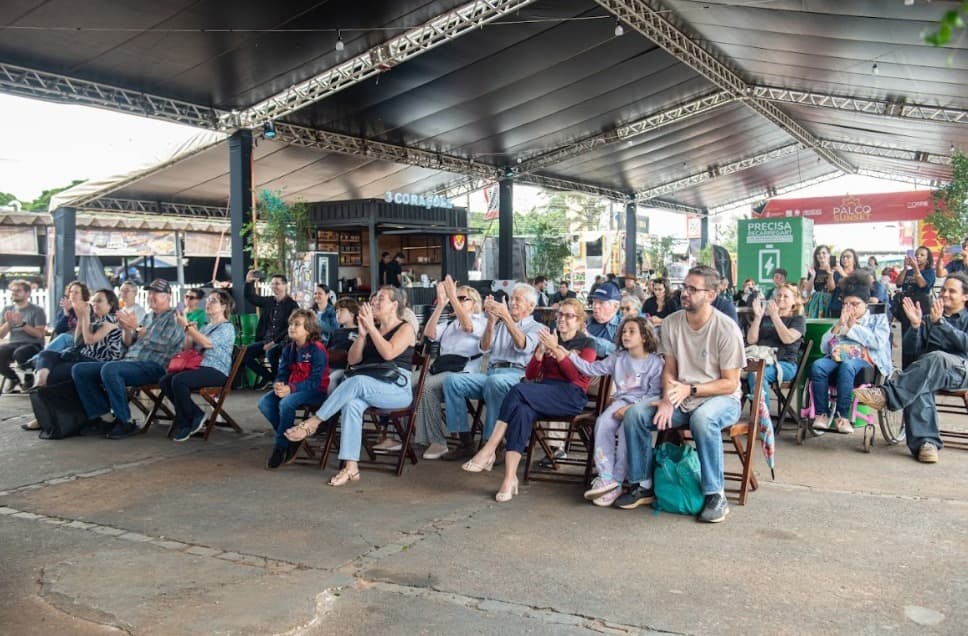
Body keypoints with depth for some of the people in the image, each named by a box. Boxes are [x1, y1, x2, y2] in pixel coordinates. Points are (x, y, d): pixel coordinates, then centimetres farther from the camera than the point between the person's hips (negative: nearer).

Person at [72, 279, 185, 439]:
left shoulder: (174, 318, 2)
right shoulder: (147, 317, 26)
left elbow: (163, 344, -14)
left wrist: (137, 327, -14)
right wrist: (125, 328, 5)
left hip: (154, 366, -8)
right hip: (129, 362, 8)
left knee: (110, 369, -35)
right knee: (80, 370, -4)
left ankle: (126, 422, -23)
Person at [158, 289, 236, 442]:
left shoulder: (227, 327, -1)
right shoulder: (205, 326, 23)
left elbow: (207, 343, -18)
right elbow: (189, 349, 23)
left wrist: (186, 326, -14)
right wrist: (189, 332, 7)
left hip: (216, 371, -8)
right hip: (198, 367, 8)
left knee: (178, 380, -30)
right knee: (164, 381, -14)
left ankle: (184, 424, -12)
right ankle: (195, 417, -7)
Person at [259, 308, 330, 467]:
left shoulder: (317, 349, -15)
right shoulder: (288, 348, 9)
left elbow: (315, 381, -22)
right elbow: (282, 373, 7)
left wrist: (291, 388, -32)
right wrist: (279, 385, -18)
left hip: (316, 392, -8)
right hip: (291, 389, 8)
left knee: (286, 403, -34)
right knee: (264, 403, -13)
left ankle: (281, 446, -13)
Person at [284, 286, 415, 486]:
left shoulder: (405, 328, 3)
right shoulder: (371, 330, 20)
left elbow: (388, 353, -16)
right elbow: (352, 359, 10)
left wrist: (371, 327, -12)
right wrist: (362, 333, -2)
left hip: (398, 389, -5)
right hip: (369, 389, 5)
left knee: (357, 382, -34)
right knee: (352, 403, -31)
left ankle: (312, 423, -25)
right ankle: (351, 467, -36)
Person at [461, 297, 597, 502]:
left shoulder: (587, 344, 11)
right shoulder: (549, 339, 22)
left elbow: (579, 377, -7)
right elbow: (530, 374, 14)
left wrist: (556, 350, -13)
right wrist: (541, 350, -2)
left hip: (572, 397, -4)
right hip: (544, 395, 4)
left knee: (518, 391, -31)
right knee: (522, 411, -35)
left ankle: (488, 452, -31)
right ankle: (510, 478, -43)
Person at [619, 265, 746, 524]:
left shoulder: (727, 329, -15)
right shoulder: (671, 323, 0)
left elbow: (729, 384, -13)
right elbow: (669, 370, 7)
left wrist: (690, 390, -24)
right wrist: (667, 400, -13)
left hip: (721, 398, -5)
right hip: (682, 398, 5)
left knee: (702, 418, -40)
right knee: (635, 414, -17)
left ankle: (715, 495, -24)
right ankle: (643, 485, -2)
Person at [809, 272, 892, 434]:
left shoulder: (879, 319, 20)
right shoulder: (841, 321, 28)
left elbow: (878, 342, -3)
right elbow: (824, 347, 14)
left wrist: (852, 328, 1)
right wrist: (839, 326, 4)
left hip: (863, 362, -3)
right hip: (837, 359, 3)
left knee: (846, 366, -40)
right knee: (817, 365, -33)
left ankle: (842, 415, -33)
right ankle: (822, 414, -30)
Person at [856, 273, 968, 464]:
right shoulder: (928, 318, 28)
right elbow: (913, 348, 14)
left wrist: (940, 322, -12)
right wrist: (915, 325, -3)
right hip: (927, 371, 3)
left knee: (937, 358, -40)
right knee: (917, 386, -36)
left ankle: (886, 394, -49)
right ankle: (926, 442, -44)